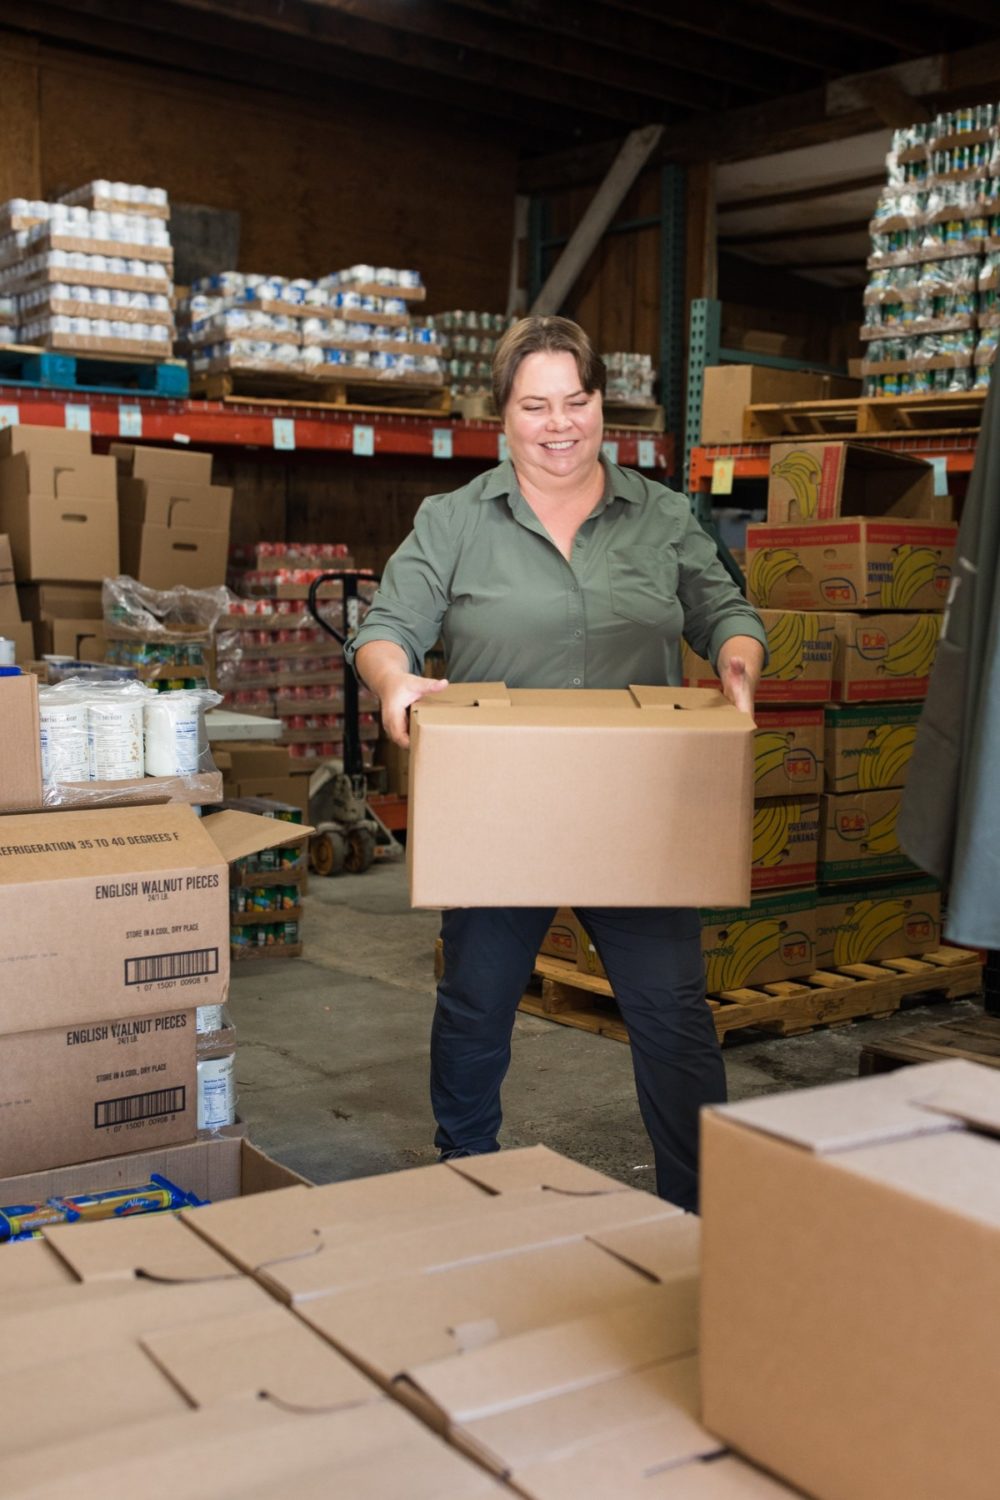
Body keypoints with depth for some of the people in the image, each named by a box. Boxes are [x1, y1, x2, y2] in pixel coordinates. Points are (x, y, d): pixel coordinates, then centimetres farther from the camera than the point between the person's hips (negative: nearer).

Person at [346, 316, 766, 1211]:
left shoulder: (664, 518, 7)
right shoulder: (453, 522, 2)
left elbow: (725, 614, 9)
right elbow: (389, 627, -2)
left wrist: (739, 665, -13)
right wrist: (394, 678, -24)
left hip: (638, 811, 1)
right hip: (496, 810, 0)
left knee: (672, 1009, -1)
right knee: (476, 1003, 14)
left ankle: (702, 1205, 11)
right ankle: (465, 1178, 36)